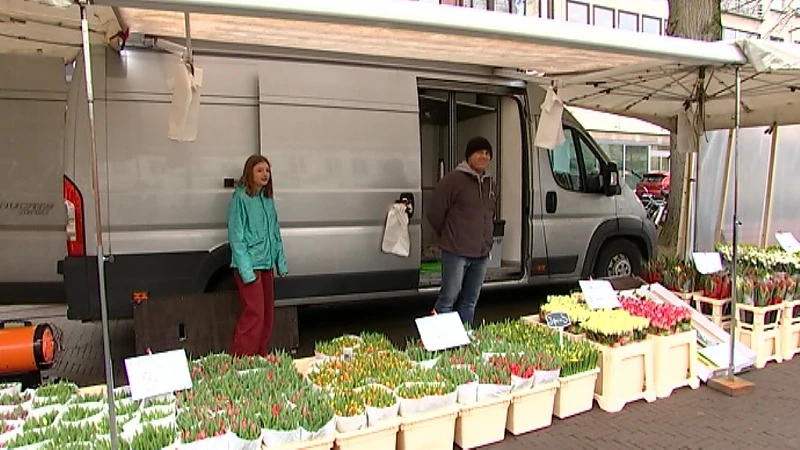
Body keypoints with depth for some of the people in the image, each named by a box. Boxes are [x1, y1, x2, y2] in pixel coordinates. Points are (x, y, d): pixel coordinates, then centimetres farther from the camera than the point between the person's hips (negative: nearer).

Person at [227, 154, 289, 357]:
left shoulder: (267, 198, 12)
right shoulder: (241, 197, -10)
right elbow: (236, 236, -13)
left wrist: (281, 262, 12)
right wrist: (246, 270, -19)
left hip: (266, 264, 8)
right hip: (249, 265, -8)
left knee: (268, 315, 12)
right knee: (254, 314, -9)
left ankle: (261, 357, 25)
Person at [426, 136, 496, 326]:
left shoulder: (490, 184, 13)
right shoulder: (454, 179, -9)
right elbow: (434, 213, -7)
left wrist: (485, 240, 17)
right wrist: (448, 237, 4)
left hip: (482, 253, 7)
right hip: (456, 253, -7)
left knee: (470, 301, 12)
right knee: (449, 298, -6)